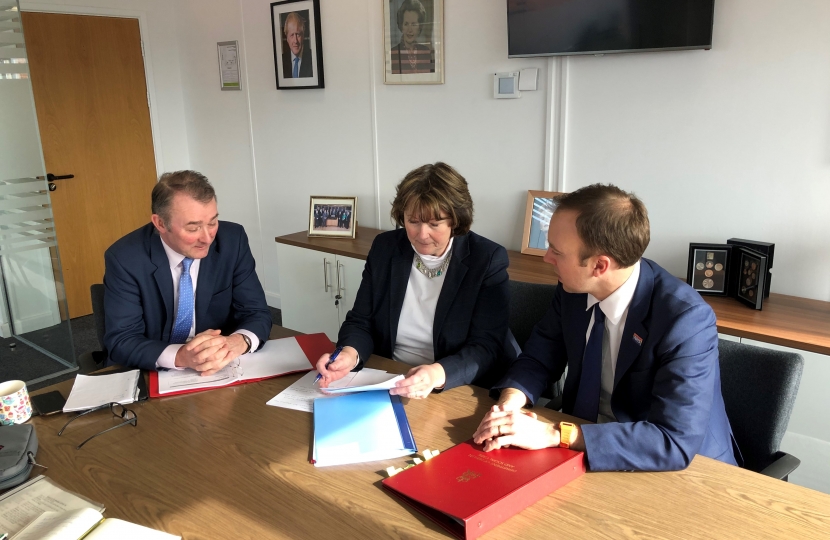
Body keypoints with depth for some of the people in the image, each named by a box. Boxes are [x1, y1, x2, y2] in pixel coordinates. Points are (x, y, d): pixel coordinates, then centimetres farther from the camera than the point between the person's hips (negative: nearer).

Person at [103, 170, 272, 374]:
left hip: (223, 372, 1)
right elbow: (121, 341, -14)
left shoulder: (232, 240, -9)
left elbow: (257, 313, -6)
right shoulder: (124, 258, -14)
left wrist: (239, 341, -29)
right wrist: (181, 356, -32)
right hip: (154, 376, -1)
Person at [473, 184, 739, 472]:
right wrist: (509, 403, -19)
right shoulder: (575, 287, -10)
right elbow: (538, 358, 2)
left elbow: (677, 441, -30)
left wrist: (554, 435, -33)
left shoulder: (685, 318, -26)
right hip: (588, 448, 5)